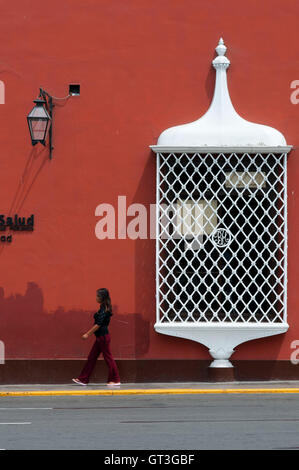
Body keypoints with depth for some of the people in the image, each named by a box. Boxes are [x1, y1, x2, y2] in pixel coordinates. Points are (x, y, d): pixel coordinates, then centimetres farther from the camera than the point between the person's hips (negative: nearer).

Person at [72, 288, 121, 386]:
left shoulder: (103, 309, -17)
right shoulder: (104, 308, 12)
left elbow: (98, 324, -20)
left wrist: (88, 334, -17)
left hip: (103, 337, -10)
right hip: (100, 337, 10)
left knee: (108, 357, -2)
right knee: (91, 357, 10)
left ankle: (115, 380, 5)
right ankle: (83, 379, 13)